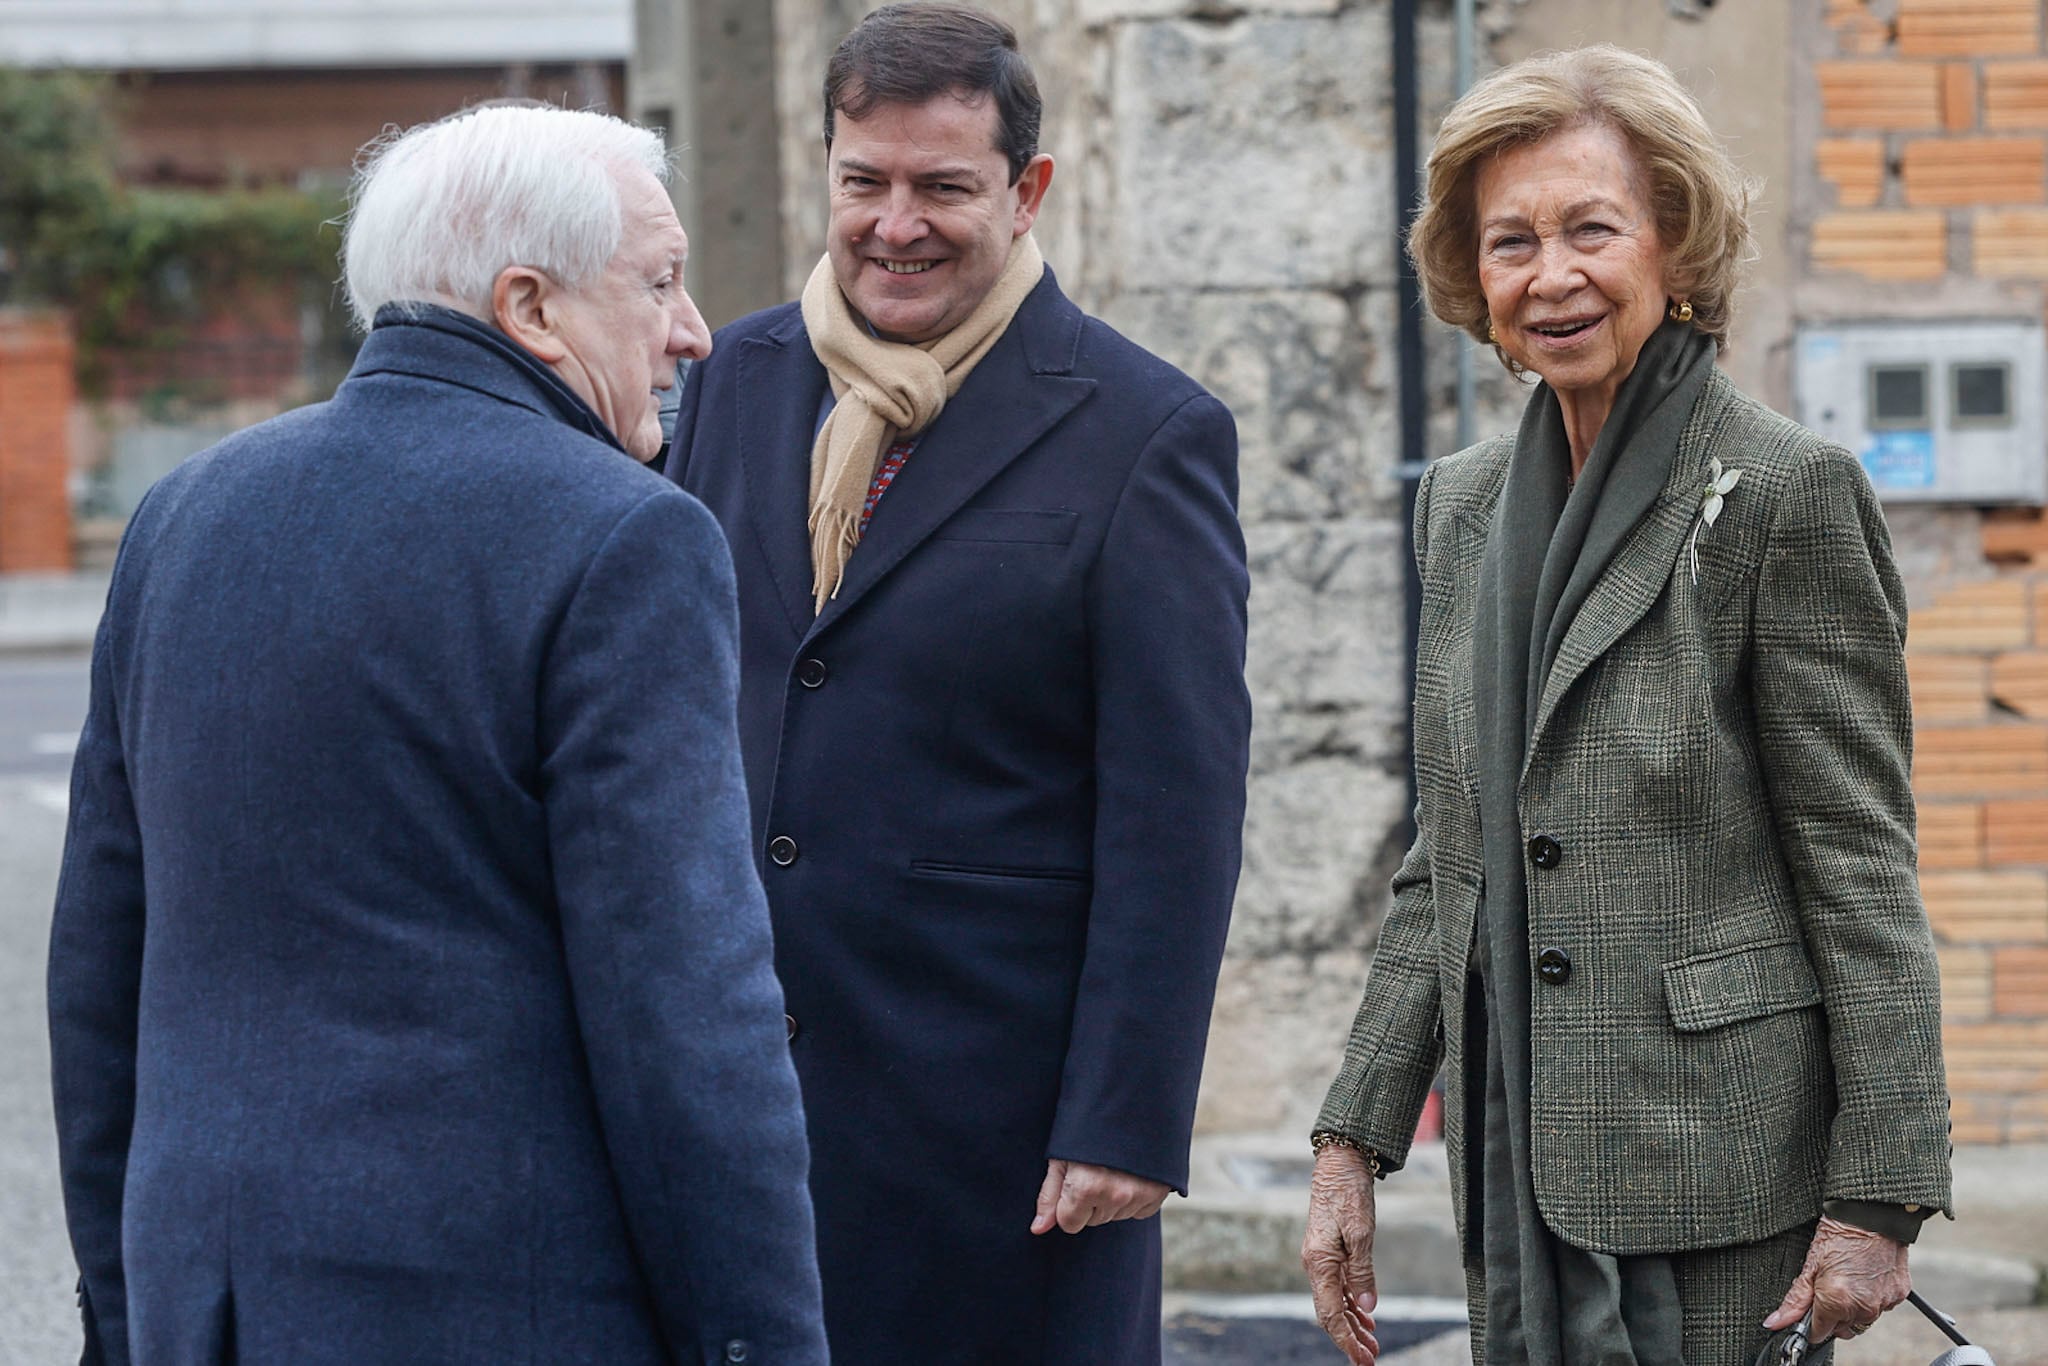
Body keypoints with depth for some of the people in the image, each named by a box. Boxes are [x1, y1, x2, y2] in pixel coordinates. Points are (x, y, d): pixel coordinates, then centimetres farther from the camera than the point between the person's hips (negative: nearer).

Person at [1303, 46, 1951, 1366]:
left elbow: (1861, 869, -8)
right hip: (1517, 1169, 6)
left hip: (1715, 1169, -6)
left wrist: (1875, 1201, -12)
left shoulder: (1787, 490, -6)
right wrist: (1355, 1142, 11)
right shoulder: (1466, 501, 13)